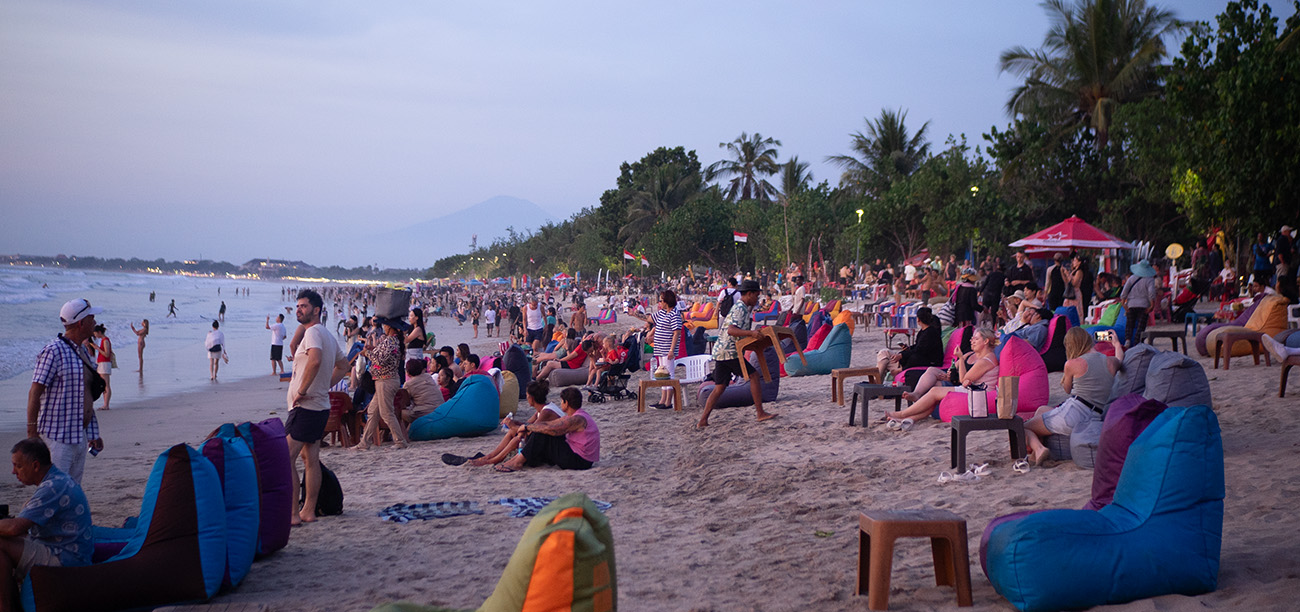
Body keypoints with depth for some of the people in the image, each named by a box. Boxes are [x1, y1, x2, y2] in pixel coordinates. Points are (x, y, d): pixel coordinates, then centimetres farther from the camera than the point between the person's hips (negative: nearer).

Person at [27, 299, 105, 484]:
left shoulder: (83, 353, 16)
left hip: (79, 435, 9)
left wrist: (93, 434, 22)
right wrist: (32, 432, -19)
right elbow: (35, 393, -15)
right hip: (57, 436, -9)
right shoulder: (54, 352, -11)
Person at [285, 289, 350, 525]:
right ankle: (308, 510, 17)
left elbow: (315, 360, -33)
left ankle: (292, 513, -11)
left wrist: (302, 391, -25)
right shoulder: (327, 335, 17)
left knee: (285, 458, -9)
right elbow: (343, 365, 29)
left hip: (305, 407, -10)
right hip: (321, 406, 10)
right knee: (311, 459, 13)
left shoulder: (313, 332, -13)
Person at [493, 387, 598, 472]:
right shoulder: (572, 416, 13)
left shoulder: (578, 419, -20)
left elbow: (551, 429, -28)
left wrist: (527, 427, -15)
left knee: (543, 434, -15)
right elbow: (548, 424, 14)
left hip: (580, 461, -10)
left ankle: (518, 462, -8)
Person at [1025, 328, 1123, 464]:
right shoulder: (1111, 362, 6)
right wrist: (1117, 344, 48)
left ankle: (1038, 448, -22)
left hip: (1071, 414, -7)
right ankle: (1035, 454, 22)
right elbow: (1120, 360, 32)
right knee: (1041, 410, 32)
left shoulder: (1072, 364, -8)